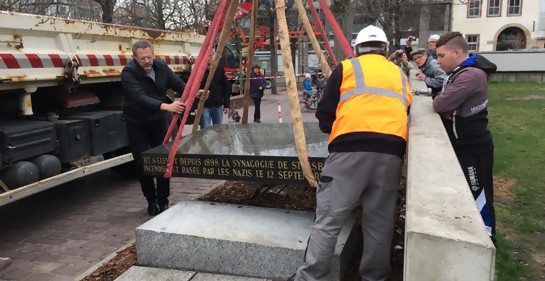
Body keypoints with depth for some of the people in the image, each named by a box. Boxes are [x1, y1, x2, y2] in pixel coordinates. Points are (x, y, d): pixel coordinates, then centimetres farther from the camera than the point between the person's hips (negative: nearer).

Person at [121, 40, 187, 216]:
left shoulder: (161, 67, -7)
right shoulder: (129, 73, -23)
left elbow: (178, 84, -2)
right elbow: (140, 98, -38)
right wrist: (166, 106, -52)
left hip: (159, 121, 4)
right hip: (137, 125, -3)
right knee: (143, 164, -1)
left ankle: (163, 201, 17)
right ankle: (151, 200, 19)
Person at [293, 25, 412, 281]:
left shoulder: (347, 67, 16)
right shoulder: (400, 75, 26)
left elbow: (324, 115, 12)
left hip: (351, 147, -3)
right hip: (391, 150, 4)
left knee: (328, 218, -1)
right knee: (380, 221, 12)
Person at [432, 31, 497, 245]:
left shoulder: (472, 75, -23)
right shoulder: (459, 73, 11)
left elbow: (440, 104, -27)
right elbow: (445, 103, 12)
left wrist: (442, 104, -7)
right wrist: (448, 109, -7)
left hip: (474, 147, -10)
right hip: (462, 145, 10)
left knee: (478, 193, 3)